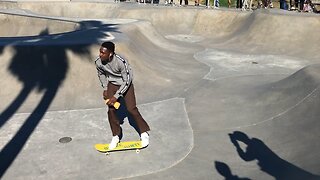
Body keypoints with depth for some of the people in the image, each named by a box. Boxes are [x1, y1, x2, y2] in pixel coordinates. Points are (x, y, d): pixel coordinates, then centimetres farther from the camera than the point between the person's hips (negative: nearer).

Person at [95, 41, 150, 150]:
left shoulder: (121, 62, -34)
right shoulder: (98, 62, -20)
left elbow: (127, 81, -24)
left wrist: (116, 96, -24)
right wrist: (105, 89, -1)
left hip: (126, 84, -4)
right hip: (112, 84, 4)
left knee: (131, 109, -8)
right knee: (111, 110, -6)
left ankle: (144, 133, 12)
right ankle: (116, 136, 12)